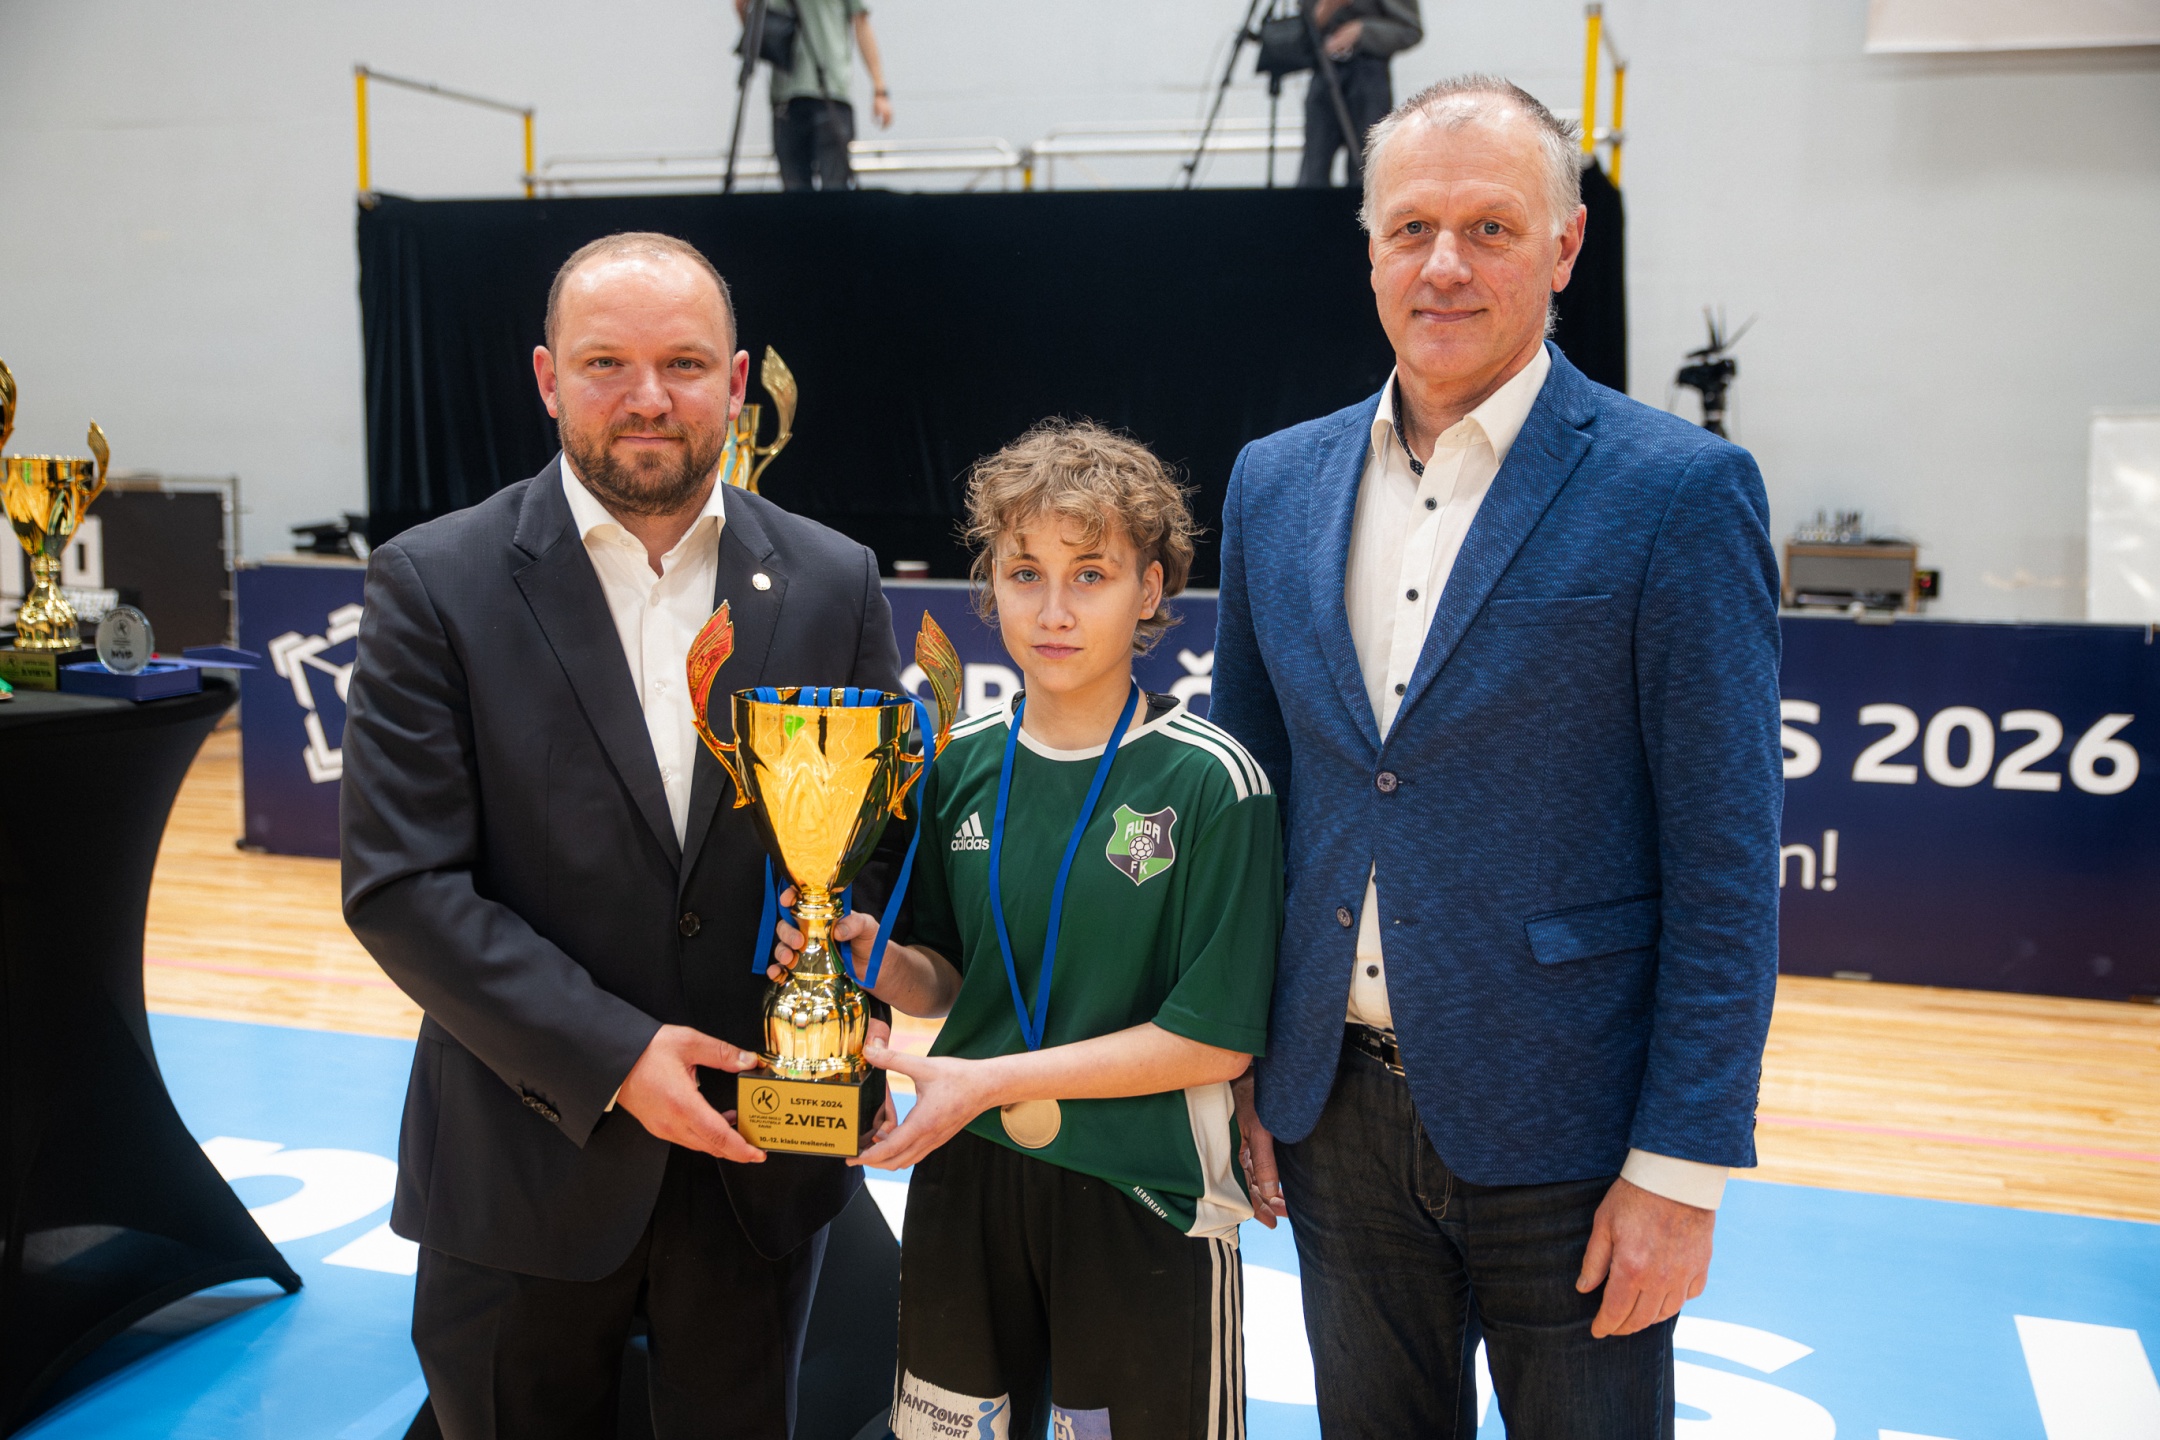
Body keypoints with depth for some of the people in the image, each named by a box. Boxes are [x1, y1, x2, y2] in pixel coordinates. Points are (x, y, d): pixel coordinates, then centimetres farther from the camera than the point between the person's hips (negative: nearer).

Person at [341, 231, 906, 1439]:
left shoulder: (834, 583, -1)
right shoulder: (436, 584, -9)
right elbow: (400, 885, -12)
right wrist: (612, 1057, -18)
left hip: (760, 1148, 2)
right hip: (527, 1155, -2)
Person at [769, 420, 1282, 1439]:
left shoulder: (1209, 779, -14)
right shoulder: (961, 761, 1)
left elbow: (1214, 1039, -15)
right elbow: (952, 980, 10)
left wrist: (990, 1081, -18)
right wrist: (878, 963, -12)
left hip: (1140, 1198, -4)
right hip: (965, 1175, 4)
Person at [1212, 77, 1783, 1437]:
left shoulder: (1681, 491, -10)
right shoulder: (1276, 482, 5)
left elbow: (1725, 867, -10)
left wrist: (1682, 1169, -11)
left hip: (1564, 1128, -4)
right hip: (1337, 1115, 4)